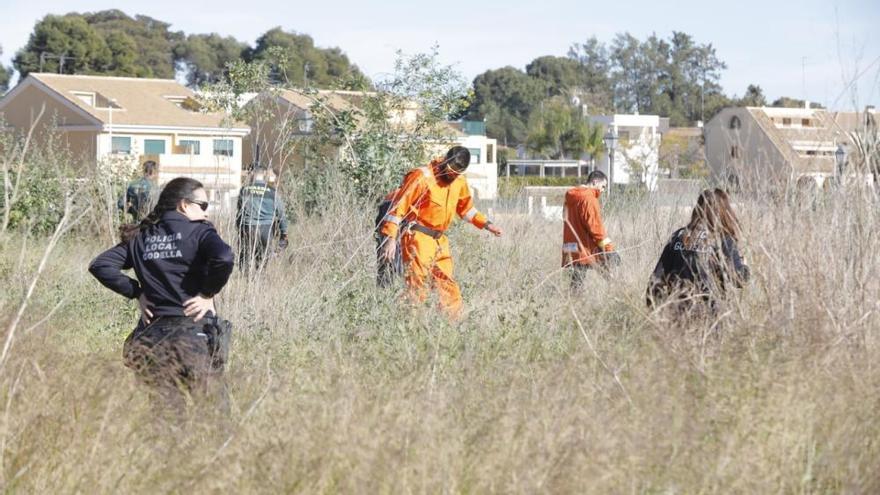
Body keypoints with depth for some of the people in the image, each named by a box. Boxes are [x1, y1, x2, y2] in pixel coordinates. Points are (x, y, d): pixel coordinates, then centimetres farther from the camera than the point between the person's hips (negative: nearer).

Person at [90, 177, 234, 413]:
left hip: (153, 331, 5)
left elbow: (100, 265, 8)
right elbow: (223, 258, -22)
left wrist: (137, 292, 9)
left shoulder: (141, 237, 13)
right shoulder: (199, 232, -3)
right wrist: (208, 293, -7)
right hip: (195, 331, -5)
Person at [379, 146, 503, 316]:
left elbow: (466, 208, 24)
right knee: (418, 288, -10)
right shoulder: (422, 177, -15)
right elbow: (399, 206, -15)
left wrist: (486, 224, 12)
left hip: (440, 241, 7)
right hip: (418, 238, -7)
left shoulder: (459, 182, 7)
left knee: (448, 286, 9)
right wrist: (391, 238, -20)